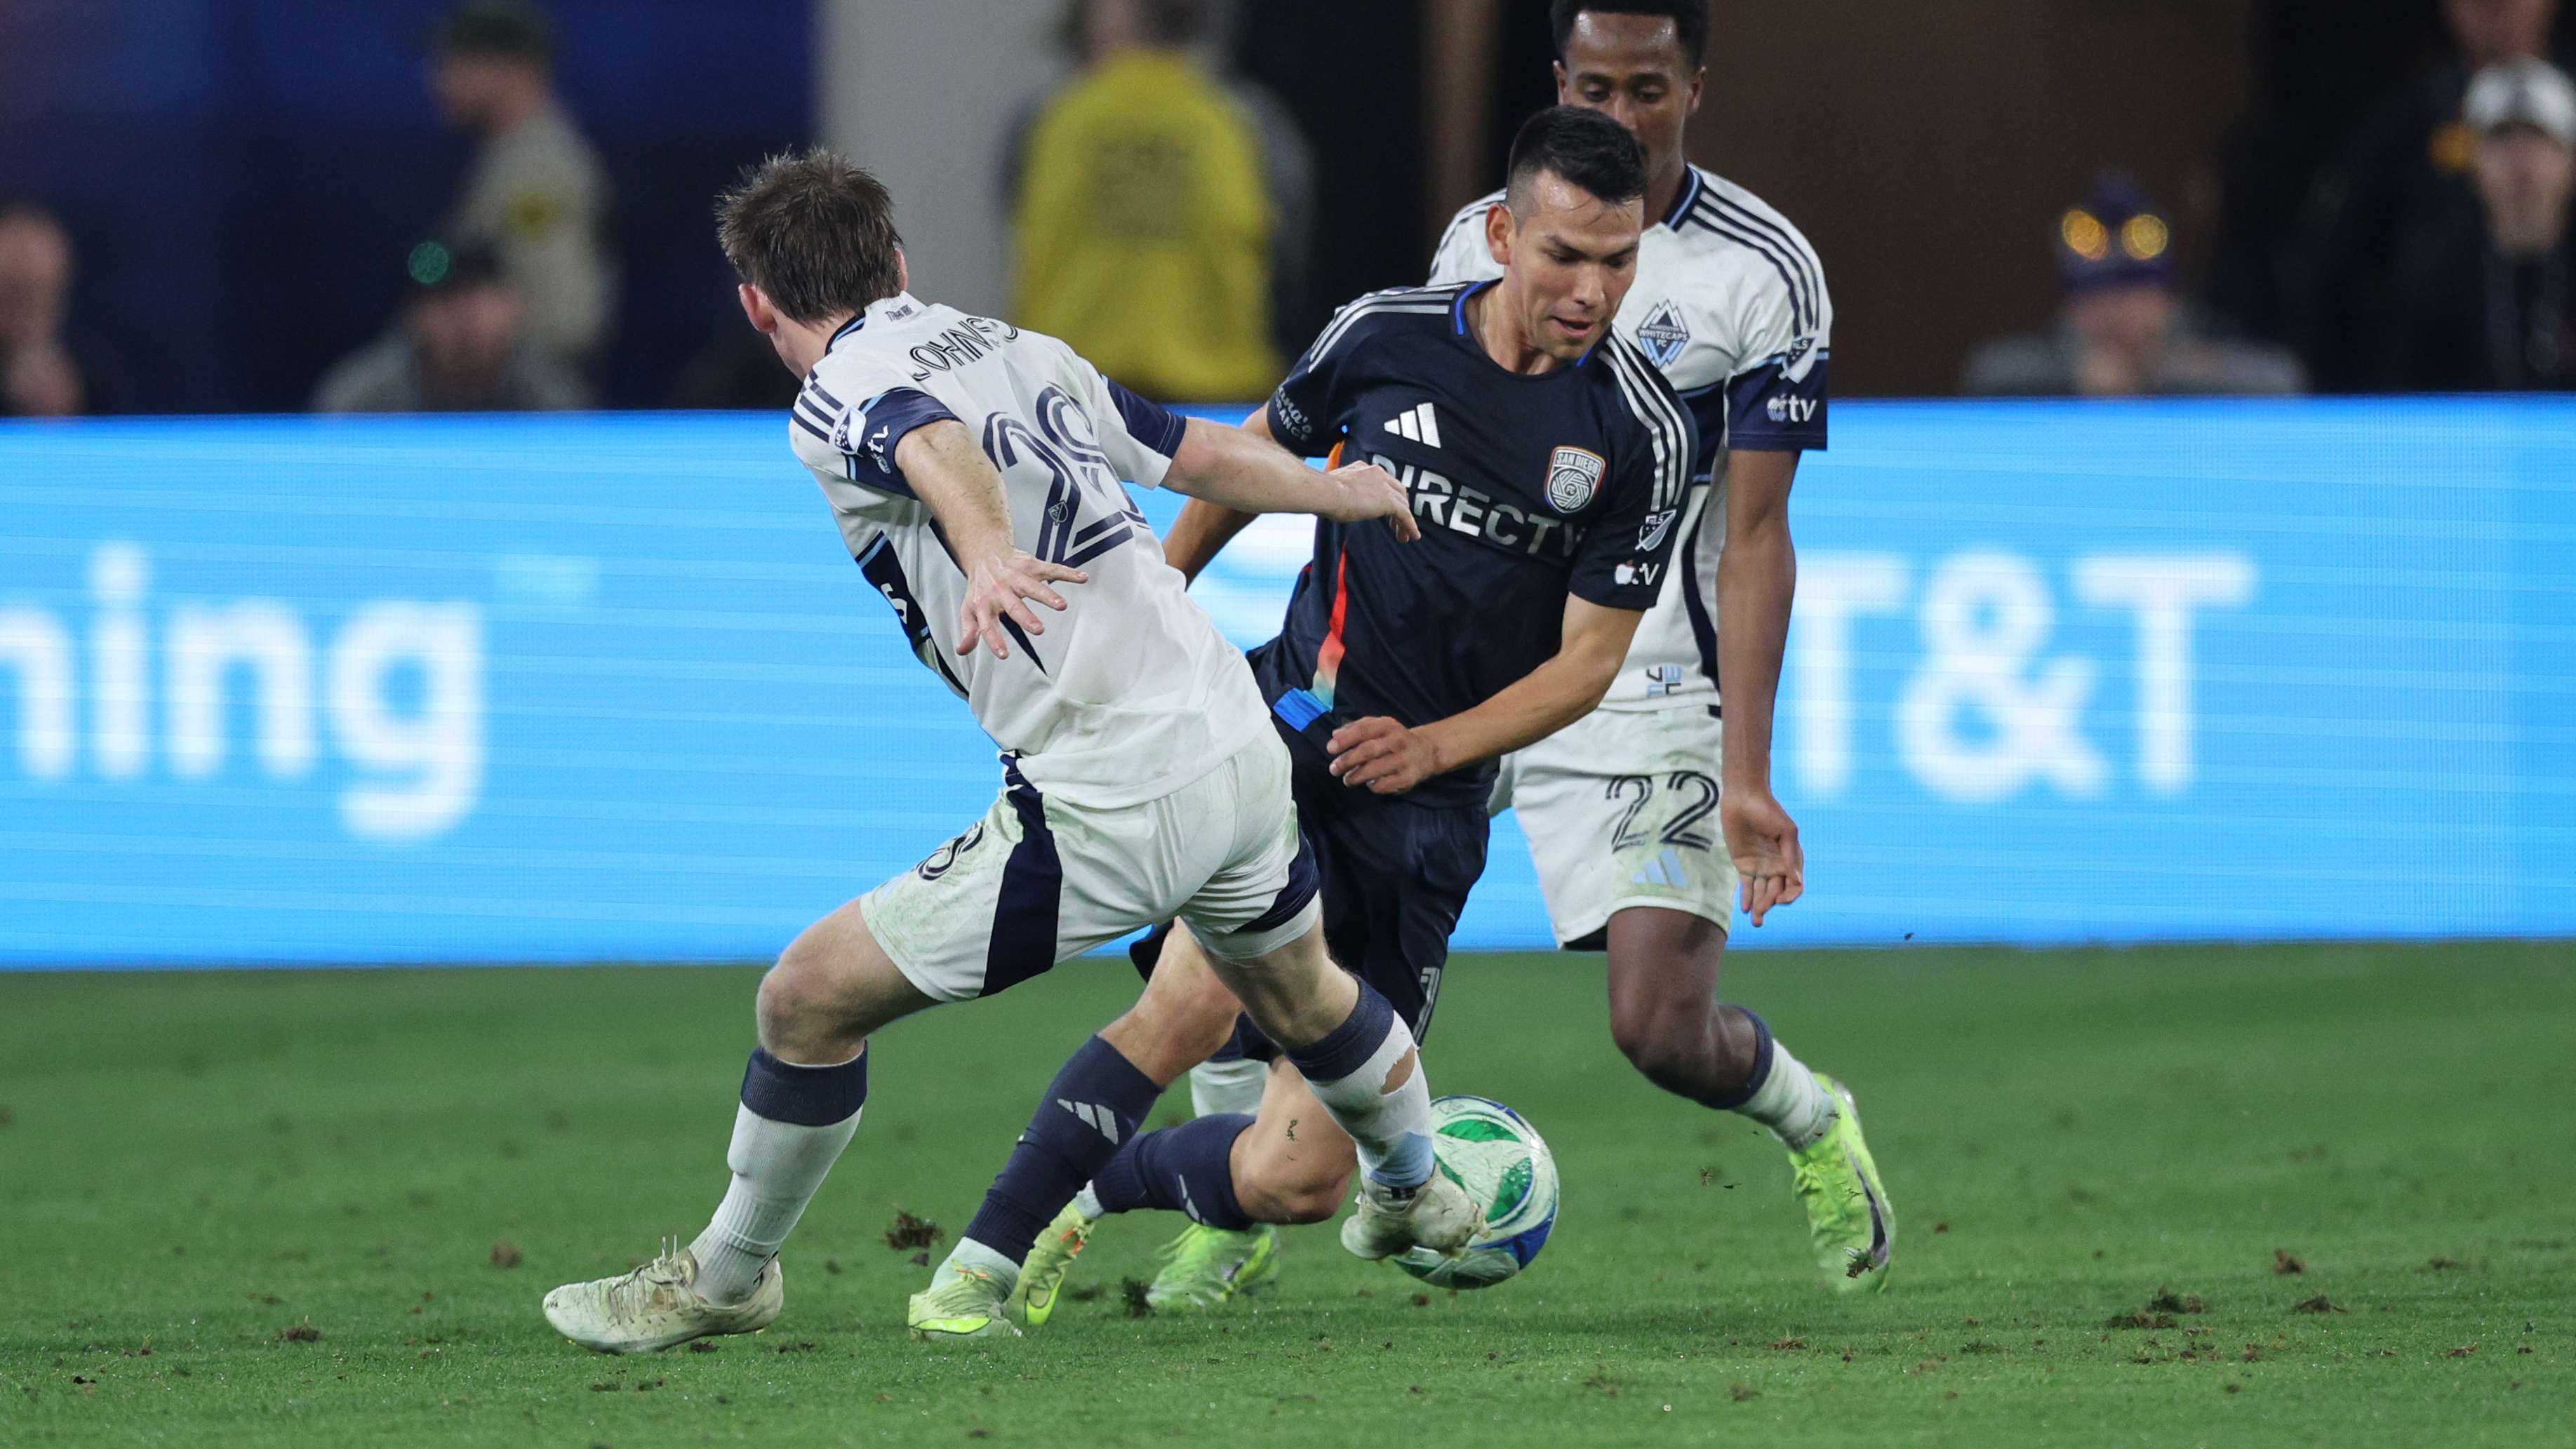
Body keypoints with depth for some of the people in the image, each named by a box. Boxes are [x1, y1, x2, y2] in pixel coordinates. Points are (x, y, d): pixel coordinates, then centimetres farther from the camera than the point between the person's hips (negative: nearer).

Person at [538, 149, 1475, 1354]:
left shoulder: (835, 407, -8)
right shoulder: (1019, 348, 13)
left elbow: (941, 449, -31)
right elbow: (1198, 453, 22)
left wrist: (989, 554, -53)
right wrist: (1343, 494, 41)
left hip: (1105, 807, -8)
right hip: (1243, 746, 8)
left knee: (812, 996, 4)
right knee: (1299, 988, 36)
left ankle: (726, 1279, 18)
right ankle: (1419, 1196, 60)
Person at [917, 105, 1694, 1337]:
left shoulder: (1642, 435, -6)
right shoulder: (1385, 334, -3)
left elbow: (1588, 659, -2)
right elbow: (1262, 451, 17)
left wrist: (1432, 747, -15)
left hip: (1427, 806, 1)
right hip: (1288, 723, -1)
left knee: (1296, 1178, -4)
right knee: (1196, 1004, -29)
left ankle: (1102, 1184, 27)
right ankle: (982, 1266, -19)